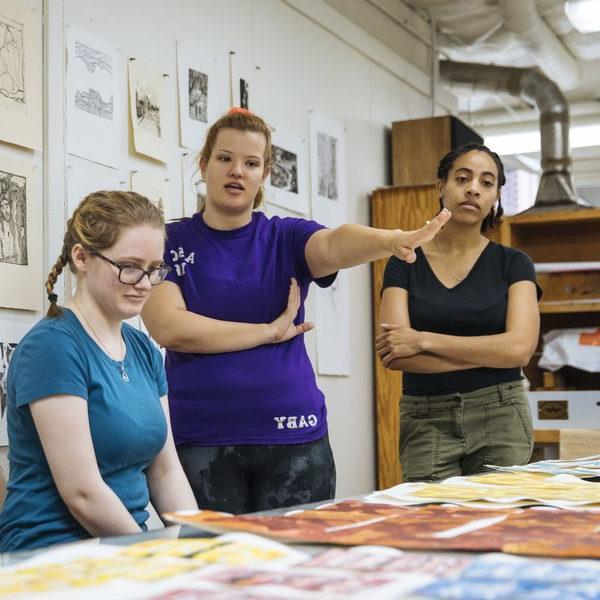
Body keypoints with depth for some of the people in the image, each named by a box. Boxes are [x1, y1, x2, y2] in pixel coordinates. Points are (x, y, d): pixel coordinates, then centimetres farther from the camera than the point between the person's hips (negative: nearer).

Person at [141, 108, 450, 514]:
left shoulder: (286, 238, 6)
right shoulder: (169, 242, 3)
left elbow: (334, 244, -16)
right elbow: (169, 328, -11)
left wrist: (391, 240, -39)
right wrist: (270, 331, -9)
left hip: (293, 436, 1)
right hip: (200, 440, -1)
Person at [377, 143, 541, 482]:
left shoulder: (513, 263, 5)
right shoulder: (405, 264, 4)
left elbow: (520, 348, -9)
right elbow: (394, 355, -7)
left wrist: (423, 340, -11)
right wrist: (490, 354, -11)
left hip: (500, 417, 0)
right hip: (426, 420, 0)